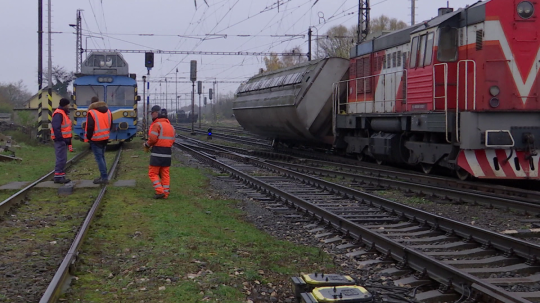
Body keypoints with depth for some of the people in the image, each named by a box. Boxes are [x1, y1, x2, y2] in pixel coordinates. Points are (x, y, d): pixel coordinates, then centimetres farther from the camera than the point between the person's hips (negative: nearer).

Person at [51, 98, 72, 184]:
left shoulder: (64, 113, 19)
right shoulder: (58, 114, -15)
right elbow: (56, 128, -23)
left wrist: (68, 139, 20)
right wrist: (60, 138, -24)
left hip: (64, 139, 11)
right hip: (60, 140, -11)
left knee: (63, 159, 13)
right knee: (61, 159, -10)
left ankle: (61, 176, 18)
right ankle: (58, 176, -8)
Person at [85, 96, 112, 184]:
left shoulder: (91, 113, -14)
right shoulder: (108, 112, 8)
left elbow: (90, 127, -15)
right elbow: (110, 125, 14)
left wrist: (88, 137, -3)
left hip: (95, 139, -7)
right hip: (105, 138, 7)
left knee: (99, 158, -5)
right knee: (102, 157, 18)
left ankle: (104, 178, -8)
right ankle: (103, 176, 21)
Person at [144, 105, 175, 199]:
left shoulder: (157, 124, -11)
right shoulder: (170, 125, 14)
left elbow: (153, 139, -19)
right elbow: (172, 139, 12)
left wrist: (147, 145, 0)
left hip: (157, 153, -7)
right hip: (168, 153, 7)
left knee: (153, 173, 2)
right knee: (165, 173, 11)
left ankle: (160, 191, -7)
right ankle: (166, 193, 10)